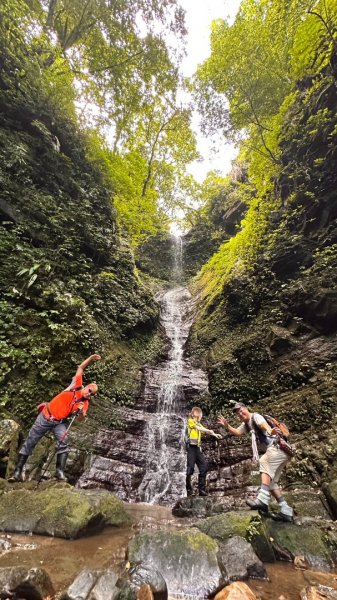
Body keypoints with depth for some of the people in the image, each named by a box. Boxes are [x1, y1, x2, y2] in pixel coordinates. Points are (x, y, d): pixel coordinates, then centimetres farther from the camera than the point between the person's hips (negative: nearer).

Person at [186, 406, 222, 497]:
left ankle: (201, 490, 13)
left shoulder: (199, 424, 24)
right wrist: (209, 430, -23)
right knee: (190, 468, -7)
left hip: (197, 447, 8)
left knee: (204, 467, 5)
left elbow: (204, 431, 11)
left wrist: (214, 434, -4)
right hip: (191, 446, -8)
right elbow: (198, 428, -15)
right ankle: (188, 490, 4)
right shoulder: (190, 421, -1)